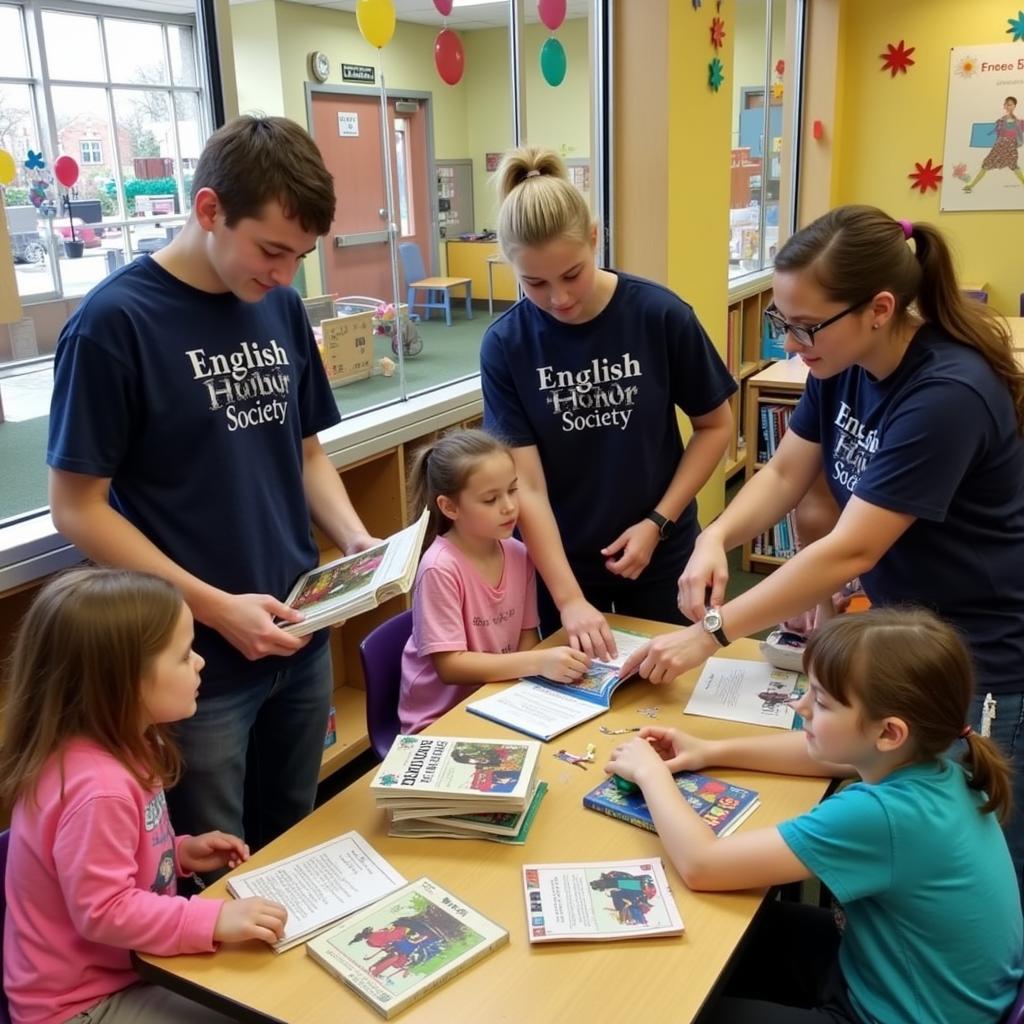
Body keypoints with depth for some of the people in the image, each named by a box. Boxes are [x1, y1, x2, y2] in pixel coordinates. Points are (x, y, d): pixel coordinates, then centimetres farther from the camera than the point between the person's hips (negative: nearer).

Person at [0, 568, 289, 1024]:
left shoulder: (116, 746, -2)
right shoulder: (98, 788, -33)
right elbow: (104, 912, -30)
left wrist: (178, 852, 1)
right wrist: (215, 919, -31)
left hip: (125, 968, 9)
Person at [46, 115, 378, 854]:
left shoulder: (281, 307, 2)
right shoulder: (114, 322, -17)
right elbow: (77, 508, -14)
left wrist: (356, 540, -6)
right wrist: (214, 606, -21)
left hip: (299, 636, 6)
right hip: (197, 661, -5)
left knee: (296, 844, 23)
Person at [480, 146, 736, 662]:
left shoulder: (661, 315, -16)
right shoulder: (505, 345, -15)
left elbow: (716, 426, -3)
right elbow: (527, 487, -16)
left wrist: (658, 522, -12)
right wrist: (569, 599, -23)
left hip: (658, 556, 0)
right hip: (557, 561, 0)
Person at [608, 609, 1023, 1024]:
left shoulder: (879, 815, -36)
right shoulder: (927, 758, -13)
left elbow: (700, 864, -34)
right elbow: (824, 753, 9)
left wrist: (650, 771, -18)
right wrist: (713, 751, 1)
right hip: (922, 981, 7)